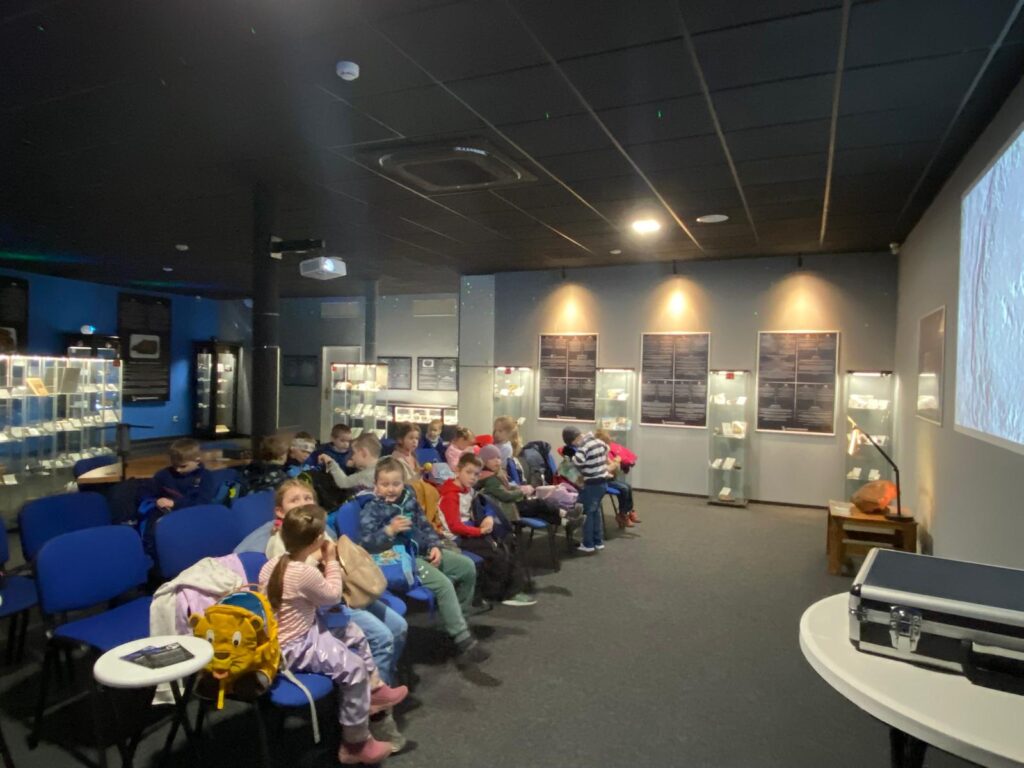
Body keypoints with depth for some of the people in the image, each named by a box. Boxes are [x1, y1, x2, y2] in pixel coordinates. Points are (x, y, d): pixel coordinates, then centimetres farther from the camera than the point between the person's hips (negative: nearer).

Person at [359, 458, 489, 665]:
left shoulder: (409, 500, 9)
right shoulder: (372, 509, -8)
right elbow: (366, 543, -17)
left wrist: (435, 546, -1)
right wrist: (389, 530, -29)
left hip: (423, 552, 8)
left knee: (467, 567, 3)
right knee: (443, 584, -27)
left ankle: (456, 619, 19)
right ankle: (462, 641, -19)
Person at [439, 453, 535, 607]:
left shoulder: (469, 490, 8)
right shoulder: (451, 495, -18)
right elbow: (455, 527, -23)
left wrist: (489, 518, -3)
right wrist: (480, 531, -16)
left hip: (471, 532, 9)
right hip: (459, 538, -9)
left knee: (504, 549, -1)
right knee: (496, 554, -10)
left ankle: (512, 590, 3)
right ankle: (493, 592, 10)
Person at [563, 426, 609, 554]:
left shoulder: (583, 446, -18)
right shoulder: (598, 442, 7)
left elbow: (577, 462, -29)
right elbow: (606, 450, 24)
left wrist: (570, 454, -12)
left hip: (592, 484, -8)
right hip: (603, 482, 8)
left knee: (587, 513, 4)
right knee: (596, 510, 20)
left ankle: (588, 544, 10)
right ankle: (598, 541, 26)